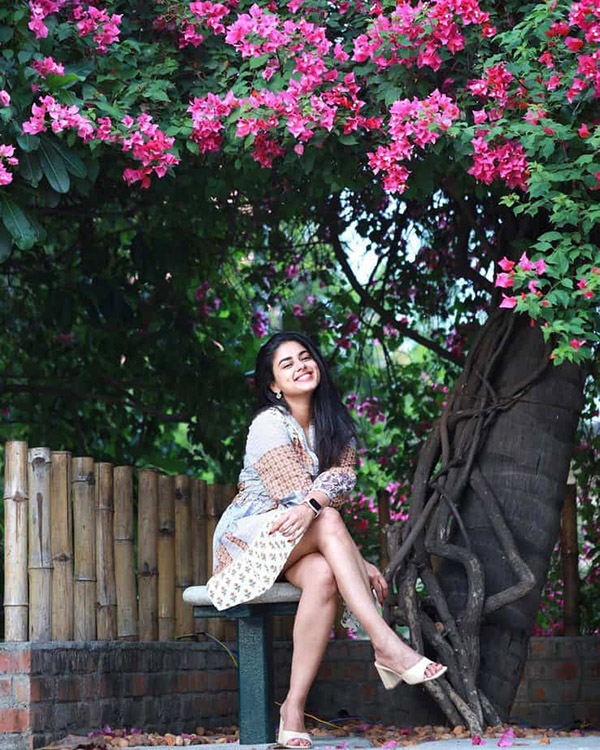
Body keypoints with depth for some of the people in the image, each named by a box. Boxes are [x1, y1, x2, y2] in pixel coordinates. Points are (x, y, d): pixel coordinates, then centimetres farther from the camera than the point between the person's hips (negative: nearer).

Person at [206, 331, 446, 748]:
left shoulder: (334, 426, 8)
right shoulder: (270, 425, -12)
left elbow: (342, 478, -12)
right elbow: (299, 497, -18)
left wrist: (312, 506, -36)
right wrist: (359, 563, -23)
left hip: (297, 549, 5)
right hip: (248, 537, -5)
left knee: (324, 576, -32)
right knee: (327, 524, -35)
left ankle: (294, 710, -34)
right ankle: (386, 646, -43)